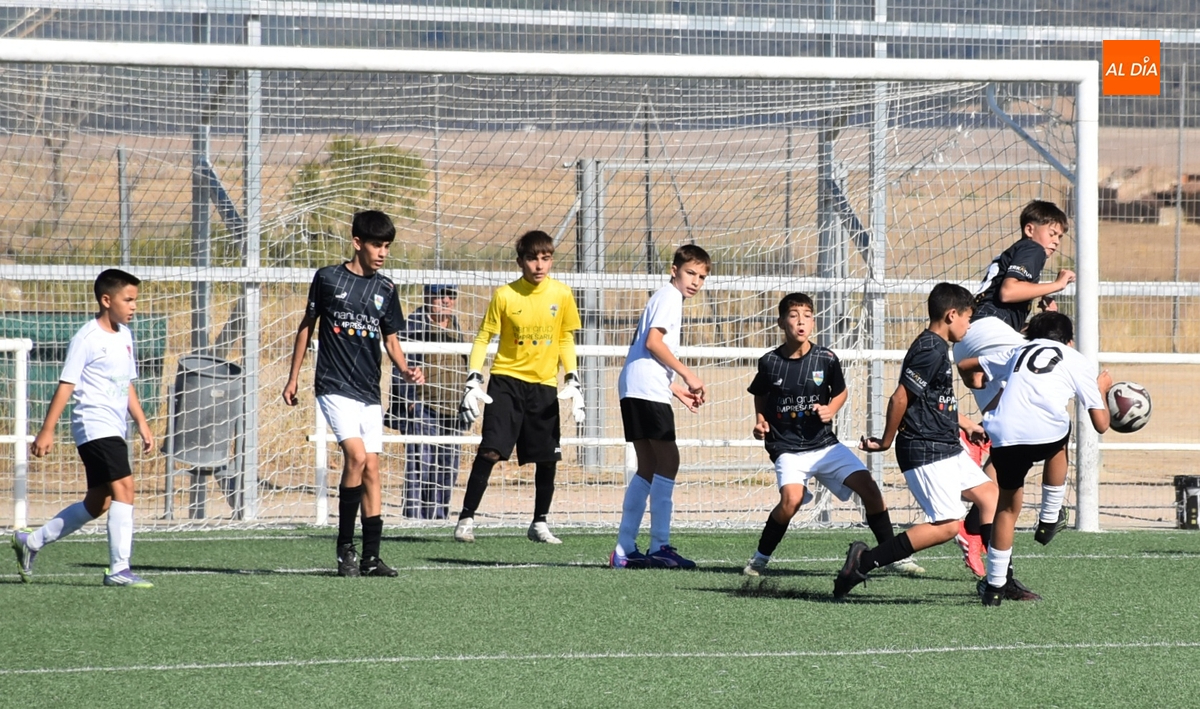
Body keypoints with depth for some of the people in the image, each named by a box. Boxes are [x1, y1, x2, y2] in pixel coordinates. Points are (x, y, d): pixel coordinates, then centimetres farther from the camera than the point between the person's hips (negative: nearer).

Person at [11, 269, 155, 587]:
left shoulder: (124, 336, 15)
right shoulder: (87, 338, -10)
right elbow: (66, 385, -11)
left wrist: (142, 424, 19)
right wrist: (47, 430, -14)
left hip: (113, 430, 9)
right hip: (94, 426, -9)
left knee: (97, 503, 12)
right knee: (123, 486, -20)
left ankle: (31, 542, 26)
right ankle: (119, 569, -21)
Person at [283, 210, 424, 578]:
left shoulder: (385, 289, 8)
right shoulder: (328, 278, -2)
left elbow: (391, 340, 13)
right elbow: (307, 326, 7)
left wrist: (406, 369, -7)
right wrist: (293, 377, 8)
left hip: (369, 392, 5)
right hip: (334, 386, -5)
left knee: (371, 469, 3)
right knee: (356, 455, -20)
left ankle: (371, 557, 8)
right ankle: (345, 546, -8)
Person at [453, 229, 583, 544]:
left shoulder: (561, 294, 1)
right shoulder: (504, 295, -7)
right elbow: (483, 338, -1)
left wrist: (573, 381, 5)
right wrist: (473, 382, -9)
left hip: (544, 386, 3)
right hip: (506, 380, -3)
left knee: (548, 458, 4)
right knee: (490, 452, -14)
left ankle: (539, 524, 20)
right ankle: (466, 519, -7)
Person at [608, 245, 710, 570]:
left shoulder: (663, 298, 26)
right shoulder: (670, 296, -4)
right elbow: (653, 341, -16)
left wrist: (680, 391, 24)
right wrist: (687, 375, -13)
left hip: (634, 391, 10)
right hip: (648, 390, -10)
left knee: (649, 467, 11)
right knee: (668, 461, -10)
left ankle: (624, 549, 9)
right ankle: (659, 546, -13)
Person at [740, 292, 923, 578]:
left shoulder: (826, 359, -4)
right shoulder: (769, 363, -5)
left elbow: (841, 392, 13)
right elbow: (760, 395, 16)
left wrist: (831, 410, -6)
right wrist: (760, 421, 0)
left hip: (824, 444, 2)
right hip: (787, 448, -2)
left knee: (867, 485, -11)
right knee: (792, 499, -28)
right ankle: (760, 558, -6)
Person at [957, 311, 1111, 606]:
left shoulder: (1018, 352, 31)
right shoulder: (1078, 362, 22)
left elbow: (964, 365, 37)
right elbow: (1100, 424, 20)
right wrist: (1101, 390, 40)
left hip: (1003, 437, 2)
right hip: (1046, 434, -2)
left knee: (1007, 506, 22)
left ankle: (995, 585, 20)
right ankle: (1049, 520, 36)